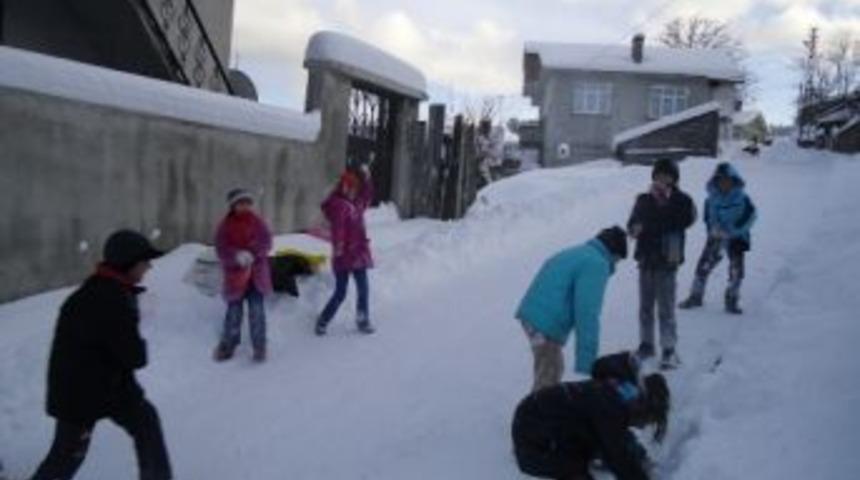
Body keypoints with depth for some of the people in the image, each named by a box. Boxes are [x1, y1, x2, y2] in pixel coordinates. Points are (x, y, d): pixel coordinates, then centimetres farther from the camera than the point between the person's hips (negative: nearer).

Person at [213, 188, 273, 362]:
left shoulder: (257, 222, 2)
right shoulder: (226, 226, -3)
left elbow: (266, 243, -6)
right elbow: (221, 250, -11)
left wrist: (252, 253, -24)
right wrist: (237, 256, -29)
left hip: (256, 275, 1)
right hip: (235, 275, -1)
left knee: (257, 312, -2)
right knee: (234, 312, 6)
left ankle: (259, 347, 10)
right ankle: (227, 346, 25)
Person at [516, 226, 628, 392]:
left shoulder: (574, 253, 21)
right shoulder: (596, 264, -9)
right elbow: (587, 313, -18)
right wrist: (586, 358, -17)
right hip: (547, 324, -10)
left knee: (554, 368, 25)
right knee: (548, 378, 1)